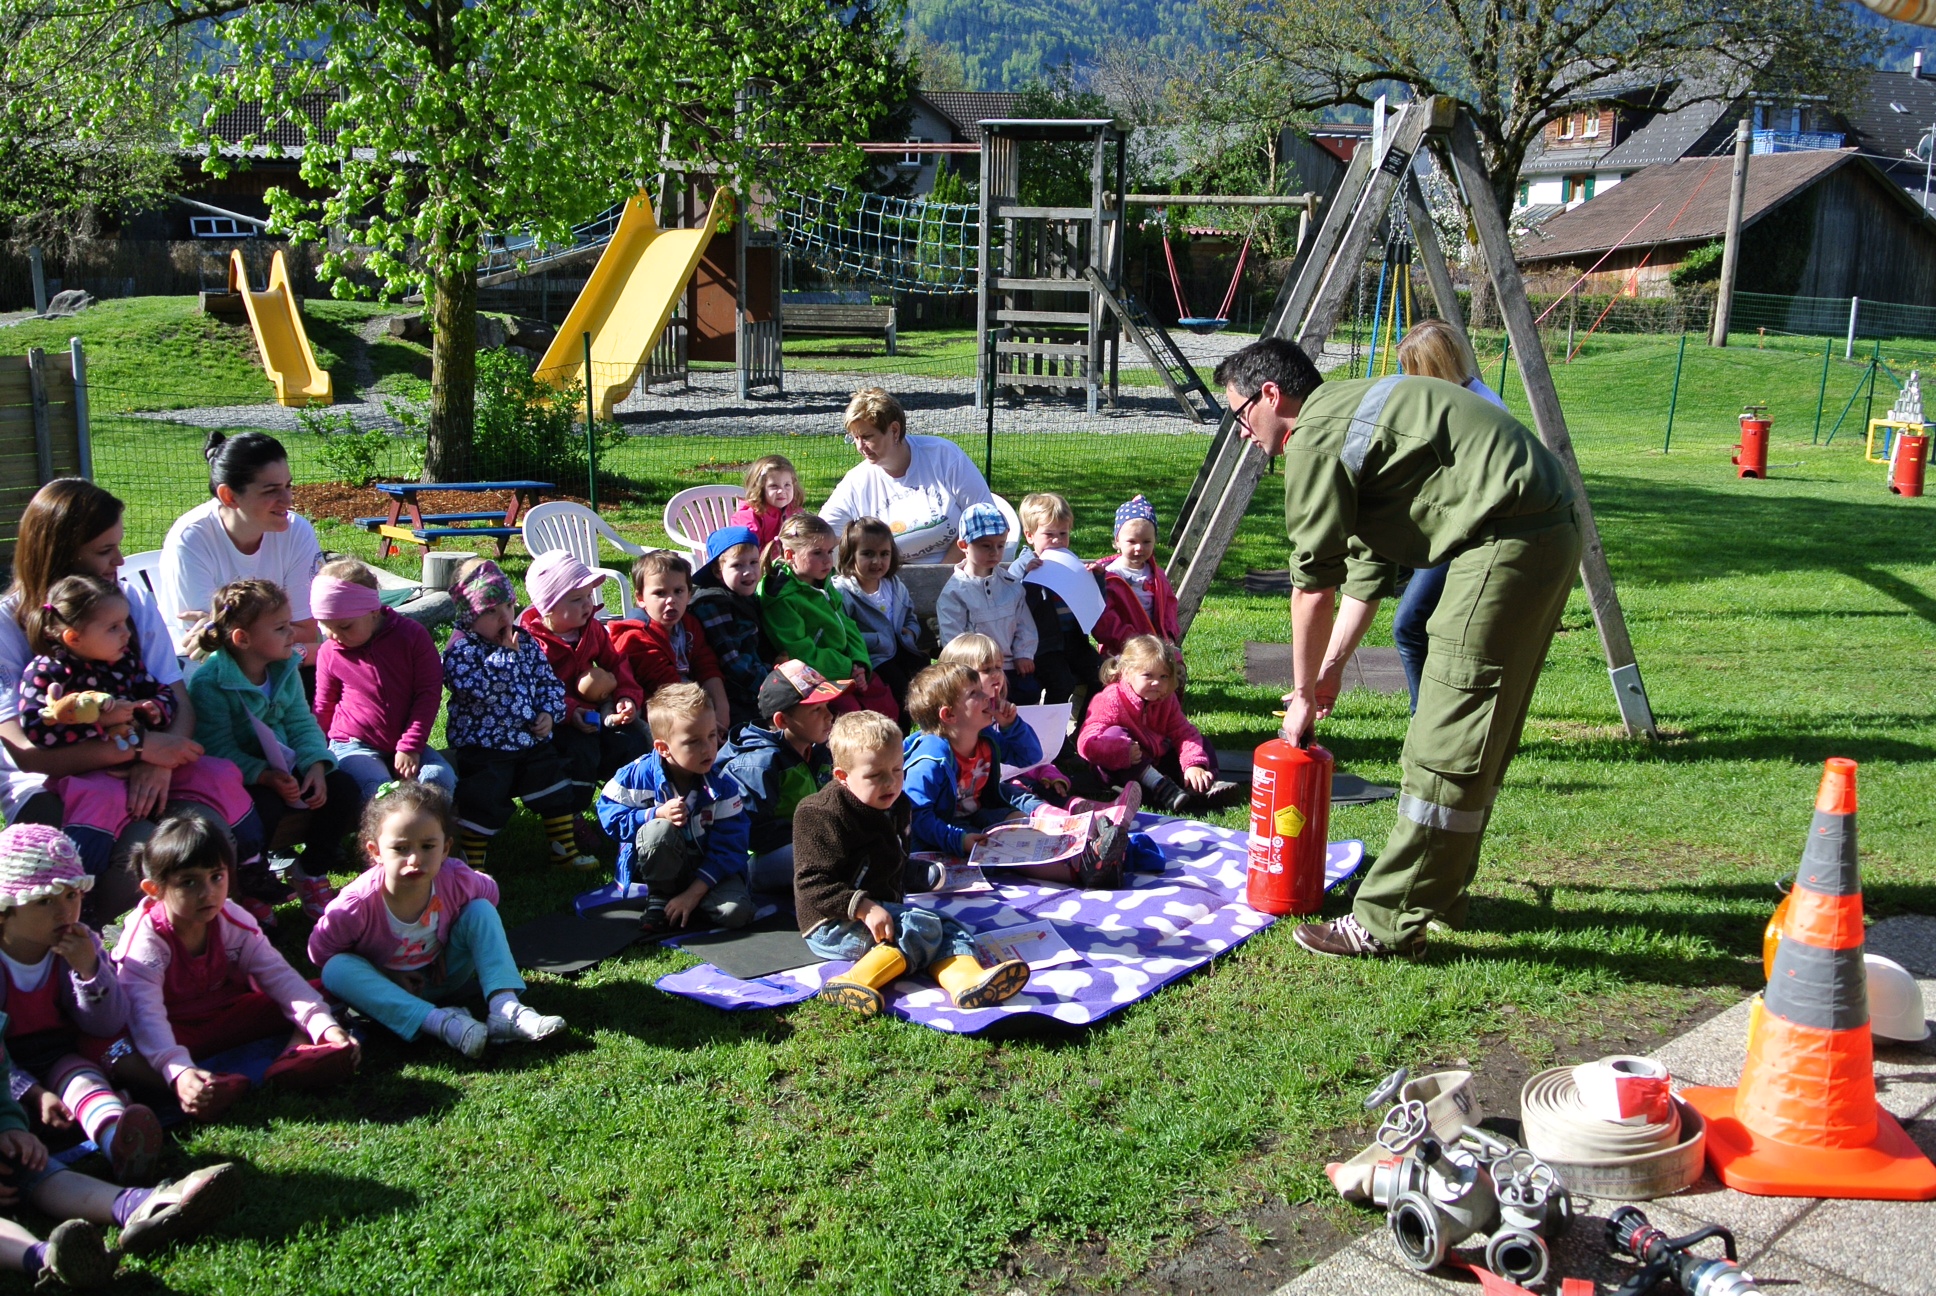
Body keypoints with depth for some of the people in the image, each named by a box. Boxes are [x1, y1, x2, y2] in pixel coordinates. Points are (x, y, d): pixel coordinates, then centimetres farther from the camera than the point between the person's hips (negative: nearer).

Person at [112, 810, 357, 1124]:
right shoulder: (144, 942, -23)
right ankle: (205, 1086, -54)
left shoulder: (234, 921, -8)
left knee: (315, 993, -12)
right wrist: (178, 1072, -54)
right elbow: (145, 1015, -36)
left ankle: (293, 1058, -36)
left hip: (228, 1014, 5)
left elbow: (277, 975, -14)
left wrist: (325, 1025, -29)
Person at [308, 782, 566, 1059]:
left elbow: (489, 892, 0)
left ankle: (505, 1008, -33)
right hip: (386, 984, -2)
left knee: (482, 910, -18)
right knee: (336, 970, -33)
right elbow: (320, 951, -15)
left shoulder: (456, 881, -24)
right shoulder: (358, 904, -31)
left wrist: (450, 949, -7)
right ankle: (439, 1022, -41)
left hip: (441, 975, 2)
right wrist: (390, 976, -17)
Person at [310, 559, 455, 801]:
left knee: (440, 778, -26)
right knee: (379, 790, -32)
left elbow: (429, 692, -5)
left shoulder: (411, 635, -5)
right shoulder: (329, 652, 2)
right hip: (354, 746, -1)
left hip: (404, 744, 1)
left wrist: (410, 747, -11)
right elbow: (324, 708, 14)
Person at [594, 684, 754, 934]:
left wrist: (694, 893, -23)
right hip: (659, 866, -1)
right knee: (659, 829, -34)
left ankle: (686, 899, 5)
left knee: (736, 912, -27)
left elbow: (728, 847, -15)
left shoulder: (723, 787, -15)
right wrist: (657, 815, -30)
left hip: (706, 867, 1)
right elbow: (608, 813, -15)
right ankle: (659, 897, -8)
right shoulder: (640, 775, -15)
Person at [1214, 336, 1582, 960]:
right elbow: (1366, 568, 26)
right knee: (1479, 738, 17)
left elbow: (1314, 587, -4)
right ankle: (1438, 895, 28)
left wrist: (1303, 694, 7)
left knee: (1446, 747, -7)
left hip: (1507, 542, -10)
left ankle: (1389, 921, -2)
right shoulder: (1350, 415, 23)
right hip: (1552, 533, 10)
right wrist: (1329, 671, 24)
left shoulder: (1314, 440, -7)